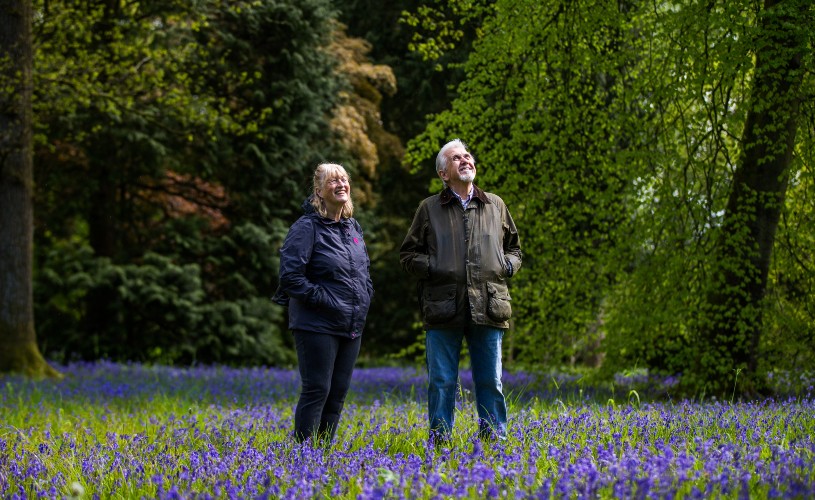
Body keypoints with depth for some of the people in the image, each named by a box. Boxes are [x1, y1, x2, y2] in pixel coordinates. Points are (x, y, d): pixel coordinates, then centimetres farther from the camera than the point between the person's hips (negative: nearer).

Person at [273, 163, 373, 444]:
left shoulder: (353, 227, 14)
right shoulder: (308, 227, -11)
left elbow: (365, 269, 27)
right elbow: (290, 275, -18)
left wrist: (364, 297, 11)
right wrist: (322, 299, -17)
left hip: (352, 326, 8)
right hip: (318, 325, -8)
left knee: (338, 392, 10)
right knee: (317, 390, -7)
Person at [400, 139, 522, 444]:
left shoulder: (495, 206, 16)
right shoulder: (430, 209, 9)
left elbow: (514, 247, 27)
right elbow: (408, 254, 13)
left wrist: (508, 265, 6)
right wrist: (431, 268, -5)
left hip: (488, 308, 2)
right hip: (443, 309, -2)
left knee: (491, 381, 5)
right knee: (441, 381, 2)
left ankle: (495, 440, 13)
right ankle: (439, 441, 9)